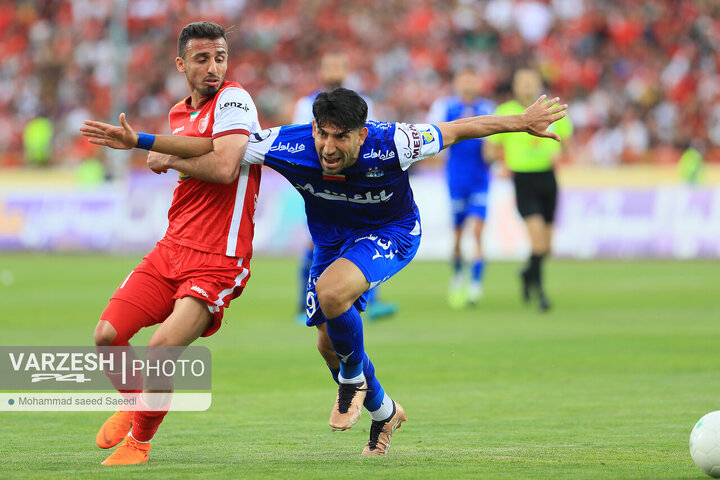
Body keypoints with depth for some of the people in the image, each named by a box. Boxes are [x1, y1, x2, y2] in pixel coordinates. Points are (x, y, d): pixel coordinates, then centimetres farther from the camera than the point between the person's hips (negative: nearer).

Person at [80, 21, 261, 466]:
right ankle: (133, 407, 28)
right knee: (107, 336, -4)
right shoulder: (178, 114, 14)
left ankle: (140, 440, 6)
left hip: (219, 261, -7)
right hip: (172, 247, 7)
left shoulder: (234, 99, -10)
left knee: (162, 349, -21)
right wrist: (137, 142, 17)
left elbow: (224, 168, -24)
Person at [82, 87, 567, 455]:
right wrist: (139, 141, -23)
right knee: (329, 341, 8)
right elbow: (215, 150, -22)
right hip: (332, 238, 4)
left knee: (331, 293, -33)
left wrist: (520, 122, -15)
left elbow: (457, 129, -21)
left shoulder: (389, 145, -36)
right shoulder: (290, 145, -31)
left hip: (391, 232, -4)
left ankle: (354, 374, -1)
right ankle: (383, 411, 39)